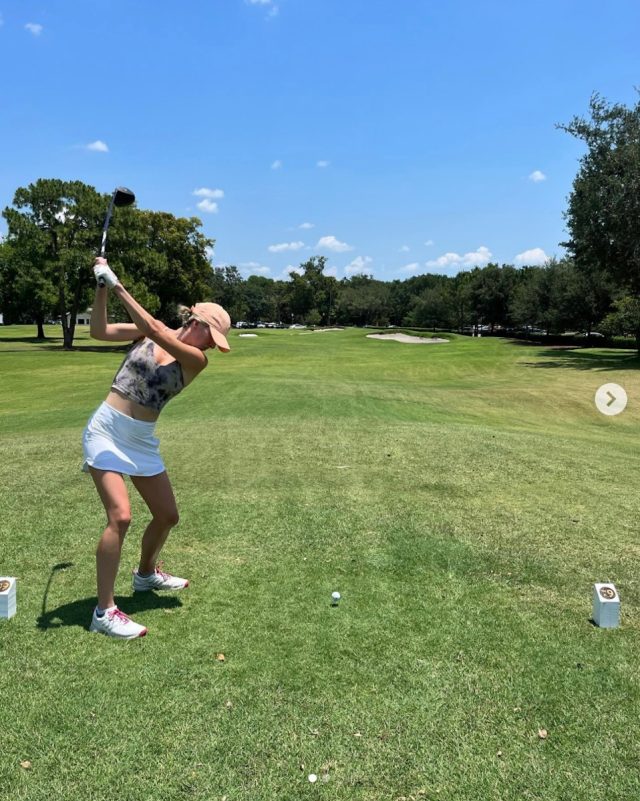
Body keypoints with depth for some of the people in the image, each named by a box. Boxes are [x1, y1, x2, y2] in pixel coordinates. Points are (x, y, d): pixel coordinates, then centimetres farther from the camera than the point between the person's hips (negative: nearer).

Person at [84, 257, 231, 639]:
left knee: (167, 516, 11)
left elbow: (156, 332, -21)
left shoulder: (197, 360, -6)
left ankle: (146, 574, 41)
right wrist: (102, 288, -20)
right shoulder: (150, 331, -4)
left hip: (143, 441, 4)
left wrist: (118, 286, -23)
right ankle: (104, 611, -7)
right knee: (120, 516, -18)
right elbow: (99, 331, -8)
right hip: (107, 432, -4)